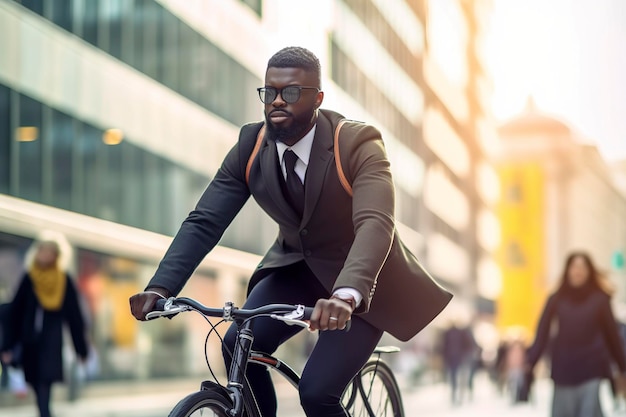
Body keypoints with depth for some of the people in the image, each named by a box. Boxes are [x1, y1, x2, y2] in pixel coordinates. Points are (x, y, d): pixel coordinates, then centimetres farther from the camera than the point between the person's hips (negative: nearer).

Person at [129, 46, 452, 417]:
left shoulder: (357, 144, -26)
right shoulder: (251, 146, -12)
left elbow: (375, 224, -41)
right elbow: (204, 222, -16)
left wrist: (345, 295, -59)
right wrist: (161, 288, -32)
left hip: (362, 280, -4)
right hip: (297, 267, 5)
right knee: (237, 345, -19)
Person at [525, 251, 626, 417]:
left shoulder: (599, 299, 1)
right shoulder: (557, 299, 3)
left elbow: (611, 333, 5)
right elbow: (543, 332, -2)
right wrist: (530, 361, -13)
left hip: (591, 368, -1)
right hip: (564, 368, 2)